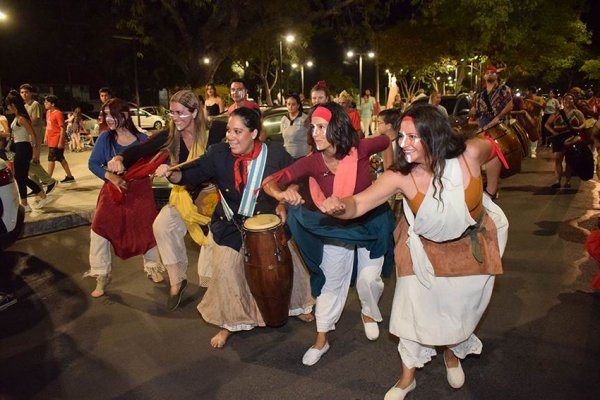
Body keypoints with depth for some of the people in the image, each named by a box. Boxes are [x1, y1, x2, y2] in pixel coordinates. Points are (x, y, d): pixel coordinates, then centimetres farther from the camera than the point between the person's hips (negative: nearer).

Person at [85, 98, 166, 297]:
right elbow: (93, 163, -6)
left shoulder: (141, 139, -8)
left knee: (146, 229, 8)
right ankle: (101, 275, 12)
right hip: (113, 191, 1)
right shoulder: (105, 138, -5)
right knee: (99, 230, -6)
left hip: (140, 191, 0)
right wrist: (111, 176, -20)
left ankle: (152, 266, 33)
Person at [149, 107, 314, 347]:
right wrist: (172, 174, -37)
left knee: (290, 260, 6)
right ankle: (228, 323, 20)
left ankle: (296, 305, 40)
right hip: (231, 224, 0)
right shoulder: (219, 153, -11)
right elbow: (193, 174, -17)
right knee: (226, 269, -7)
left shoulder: (275, 153, -10)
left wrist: (284, 203, -9)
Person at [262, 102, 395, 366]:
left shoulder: (360, 149, -24)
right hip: (335, 228, 1)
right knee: (330, 283, 9)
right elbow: (269, 182, -27)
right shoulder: (313, 162, -23)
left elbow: (392, 141, -6)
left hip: (370, 223, -1)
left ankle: (369, 314, 36)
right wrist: (282, 193, -47)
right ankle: (321, 339, 26)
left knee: (369, 278, 1)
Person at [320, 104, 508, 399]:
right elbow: (358, 204, -40)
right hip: (424, 248, -1)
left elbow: (491, 147, -2)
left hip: (471, 246, 2)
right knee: (414, 309, 5)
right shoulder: (401, 176, -31)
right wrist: (339, 206, -62)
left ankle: (453, 353, 55)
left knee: (462, 310, 20)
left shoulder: (470, 154, -28)